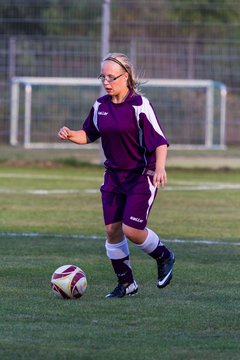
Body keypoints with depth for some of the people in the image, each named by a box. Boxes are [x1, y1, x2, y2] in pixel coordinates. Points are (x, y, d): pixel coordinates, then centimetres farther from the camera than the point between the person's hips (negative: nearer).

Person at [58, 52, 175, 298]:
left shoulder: (140, 105, -15)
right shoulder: (100, 106, 4)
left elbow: (160, 141, -16)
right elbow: (88, 135, 17)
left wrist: (160, 168, -31)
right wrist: (70, 135, -4)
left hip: (142, 176, -6)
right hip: (114, 175, 6)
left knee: (131, 230, -13)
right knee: (112, 230, 1)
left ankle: (163, 257, 17)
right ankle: (126, 283, 15)